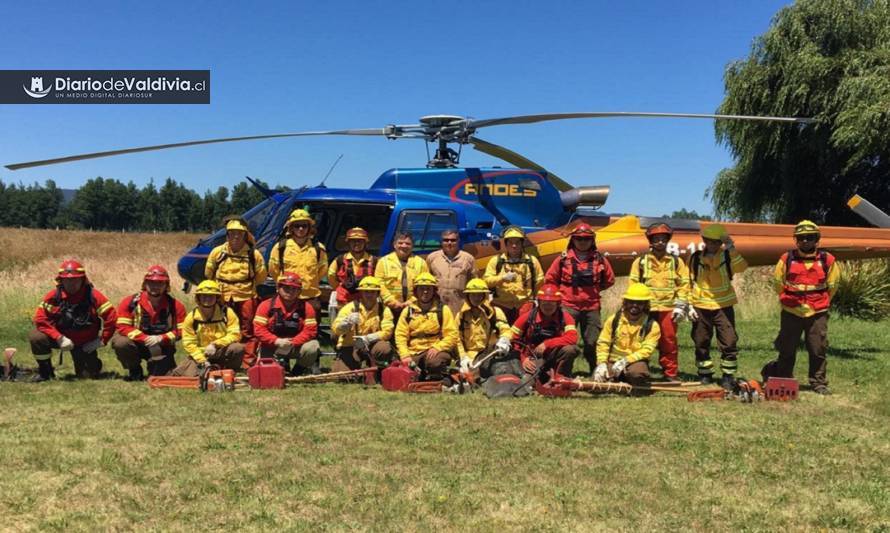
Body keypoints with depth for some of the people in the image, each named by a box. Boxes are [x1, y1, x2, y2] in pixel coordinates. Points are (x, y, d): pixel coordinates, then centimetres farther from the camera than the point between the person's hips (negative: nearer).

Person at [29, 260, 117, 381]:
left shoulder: (93, 296, -15)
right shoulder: (53, 296, -12)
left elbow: (111, 318, -14)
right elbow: (41, 319, -15)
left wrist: (101, 340, -14)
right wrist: (59, 338, -25)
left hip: (85, 343, -1)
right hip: (61, 336, 1)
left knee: (89, 374, -2)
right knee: (36, 337, -26)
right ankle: (45, 370, -1)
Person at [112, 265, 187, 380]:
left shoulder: (175, 306, -9)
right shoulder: (130, 302, -12)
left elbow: (181, 331, -9)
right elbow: (123, 327, -16)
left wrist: (161, 338, -26)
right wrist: (145, 338, -27)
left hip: (162, 347, 1)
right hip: (137, 343, -1)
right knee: (121, 343, -31)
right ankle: (135, 371, -2)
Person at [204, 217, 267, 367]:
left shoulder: (254, 254, -3)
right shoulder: (217, 252, 0)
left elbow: (261, 277, 10)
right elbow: (208, 275, 13)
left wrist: (247, 286, 9)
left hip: (246, 298, -1)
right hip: (222, 299, 1)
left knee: (247, 333, 5)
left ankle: (248, 365, 12)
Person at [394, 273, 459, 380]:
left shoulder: (443, 310, 5)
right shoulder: (408, 310, 12)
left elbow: (452, 336, -3)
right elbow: (400, 335, 4)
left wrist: (437, 348, -18)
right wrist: (405, 355, -11)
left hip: (437, 351, -3)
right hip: (414, 353, 3)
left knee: (435, 362, -36)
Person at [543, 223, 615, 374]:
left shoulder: (599, 260, 4)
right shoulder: (563, 259, -1)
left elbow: (609, 280, 16)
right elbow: (549, 279, 7)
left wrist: (593, 289, 11)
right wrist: (563, 292, 7)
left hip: (592, 307, 2)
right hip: (568, 306, -2)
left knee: (592, 343, 7)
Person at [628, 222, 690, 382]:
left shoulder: (676, 262, 8)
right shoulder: (640, 261, 6)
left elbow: (684, 284, 7)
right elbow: (633, 284, 5)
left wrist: (681, 306, 0)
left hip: (668, 308, 0)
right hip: (646, 308, 0)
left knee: (669, 341, 2)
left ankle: (670, 373, 12)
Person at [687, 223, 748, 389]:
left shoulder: (727, 256, 1)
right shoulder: (695, 258, 2)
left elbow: (741, 267, -20)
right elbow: (689, 283, 5)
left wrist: (731, 248, -25)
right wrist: (690, 305, 0)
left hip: (723, 306, -1)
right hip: (701, 307, 1)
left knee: (729, 342, -5)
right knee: (701, 343, 7)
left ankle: (728, 376, 8)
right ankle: (705, 375, 22)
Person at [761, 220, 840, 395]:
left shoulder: (828, 260, -1)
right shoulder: (786, 259, -1)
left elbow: (832, 285, 14)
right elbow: (778, 283, 12)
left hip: (818, 313, 0)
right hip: (791, 313, 0)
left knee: (818, 350, 2)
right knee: (787, 349, 9)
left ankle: (819, 383, 14)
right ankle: (783, 382, 24)